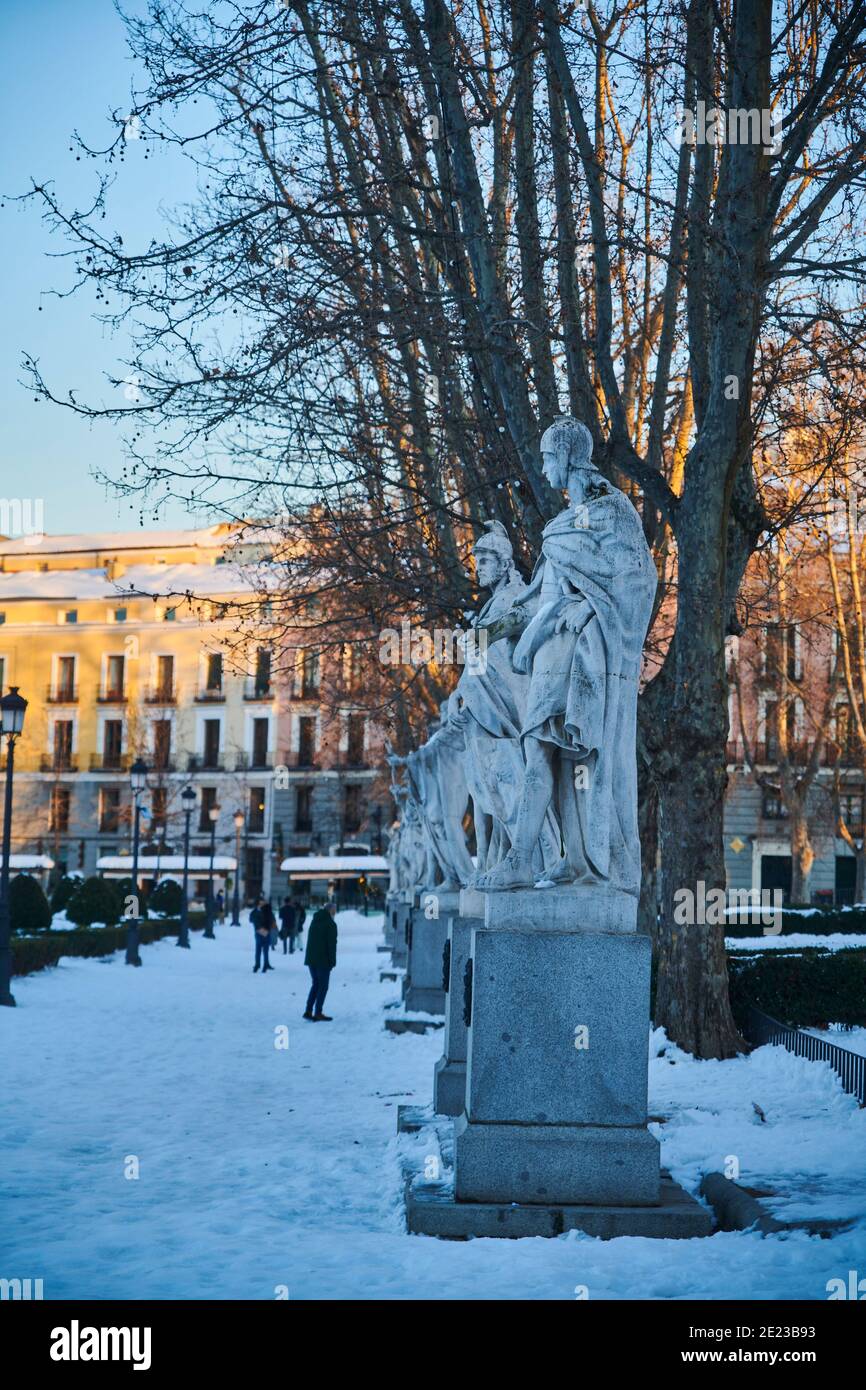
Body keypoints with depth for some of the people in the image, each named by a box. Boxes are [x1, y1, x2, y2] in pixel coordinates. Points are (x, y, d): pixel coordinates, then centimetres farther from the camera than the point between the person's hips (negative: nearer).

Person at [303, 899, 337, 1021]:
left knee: (316, 984, 17)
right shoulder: (330, 924, -11)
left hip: (311, 959, 7)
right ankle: (318, 1013, 0)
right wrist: (332, 961, -10)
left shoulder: (314, 921, 14)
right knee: (323, 986, 1)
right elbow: (332, 944, -15)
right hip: (323, 960, -7)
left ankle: (308, 1011, 12)